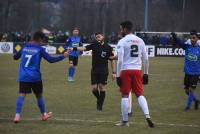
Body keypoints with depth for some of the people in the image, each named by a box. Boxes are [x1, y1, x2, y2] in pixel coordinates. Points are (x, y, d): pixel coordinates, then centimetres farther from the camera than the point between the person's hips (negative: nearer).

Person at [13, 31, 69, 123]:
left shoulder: (24, 47, 7)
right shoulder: (39, 49, -4)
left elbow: (15, 57, 18)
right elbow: (51, 59, -6)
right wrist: (63, 56, 3)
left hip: (23, 76, 2)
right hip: (35, 77, -2)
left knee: (21, 95, -6)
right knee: (39, 95, 15)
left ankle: (17, 115, -23)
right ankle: (44, 114, 28)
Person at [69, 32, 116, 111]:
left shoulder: (108, 48, -2)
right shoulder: (94, 45, 3)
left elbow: (112, 60, 1)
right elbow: (84, 48, -10)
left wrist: (114, 72, -4)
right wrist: (74, 48, -27)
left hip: (104, 71, -2)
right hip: (94, 70, 2)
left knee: (102, 87, -4)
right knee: (94, 88, -1)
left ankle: (100, 104, 9)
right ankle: (99, 100, 27)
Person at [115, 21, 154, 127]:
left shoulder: (122, 41, -5)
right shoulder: (140, 41, 10)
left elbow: (120, 60, -11)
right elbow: (146, 59, 10)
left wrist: (118, 75, -8)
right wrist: (146, 74, 17)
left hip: (125, 70, -4)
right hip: (137, 70, 4)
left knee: (125, 95, 4)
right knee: (140, 95, 9)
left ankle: (125, 121, 8)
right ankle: (147, 115, -10)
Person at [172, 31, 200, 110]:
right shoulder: (187, 45, -5)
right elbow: (179, 42, -22)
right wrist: (174, 37, -43)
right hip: (187, 72, 3)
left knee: (191, 89, -5)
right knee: (187, 90, 11)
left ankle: (188, 105, 12)